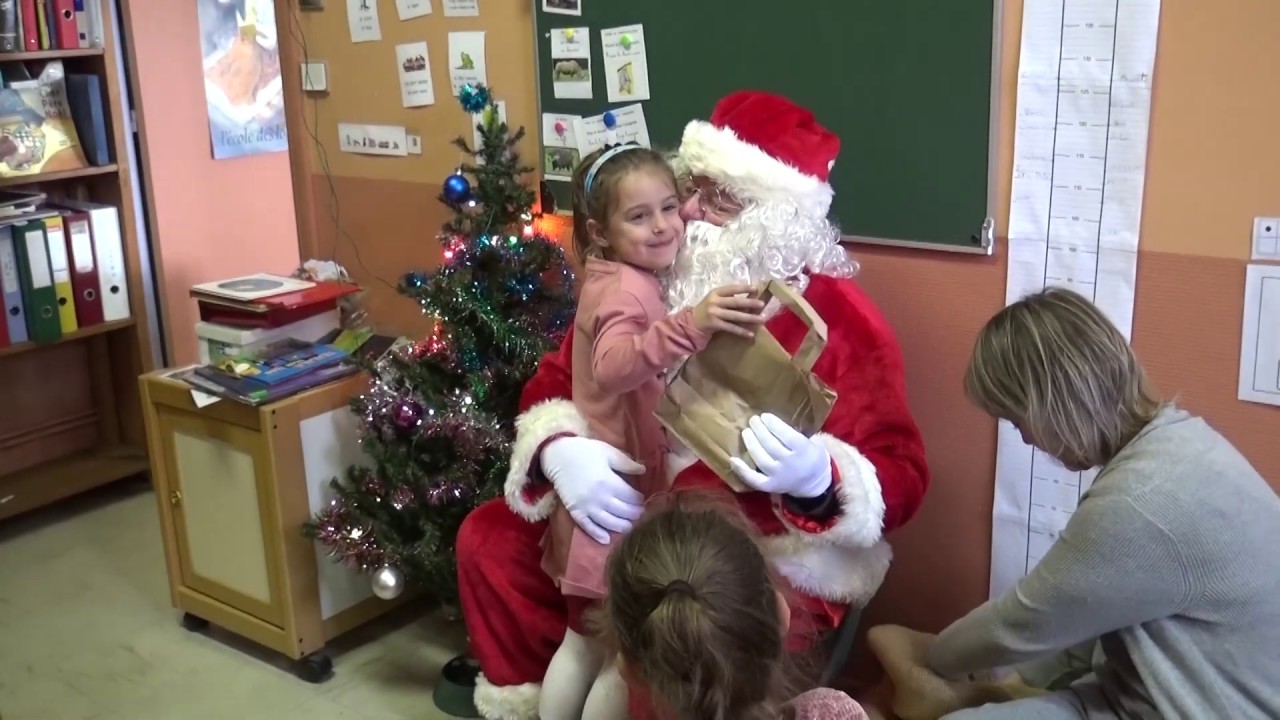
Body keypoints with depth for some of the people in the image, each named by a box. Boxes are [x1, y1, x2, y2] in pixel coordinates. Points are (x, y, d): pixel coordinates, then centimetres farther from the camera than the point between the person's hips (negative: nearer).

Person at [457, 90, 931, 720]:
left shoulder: (839, 319, -14)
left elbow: (901, 476, -17)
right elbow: (556, 380, 3)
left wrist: (815, 478, -40)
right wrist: (559, 453, -20)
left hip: (782, 560, -5)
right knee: (490, 540, -2)